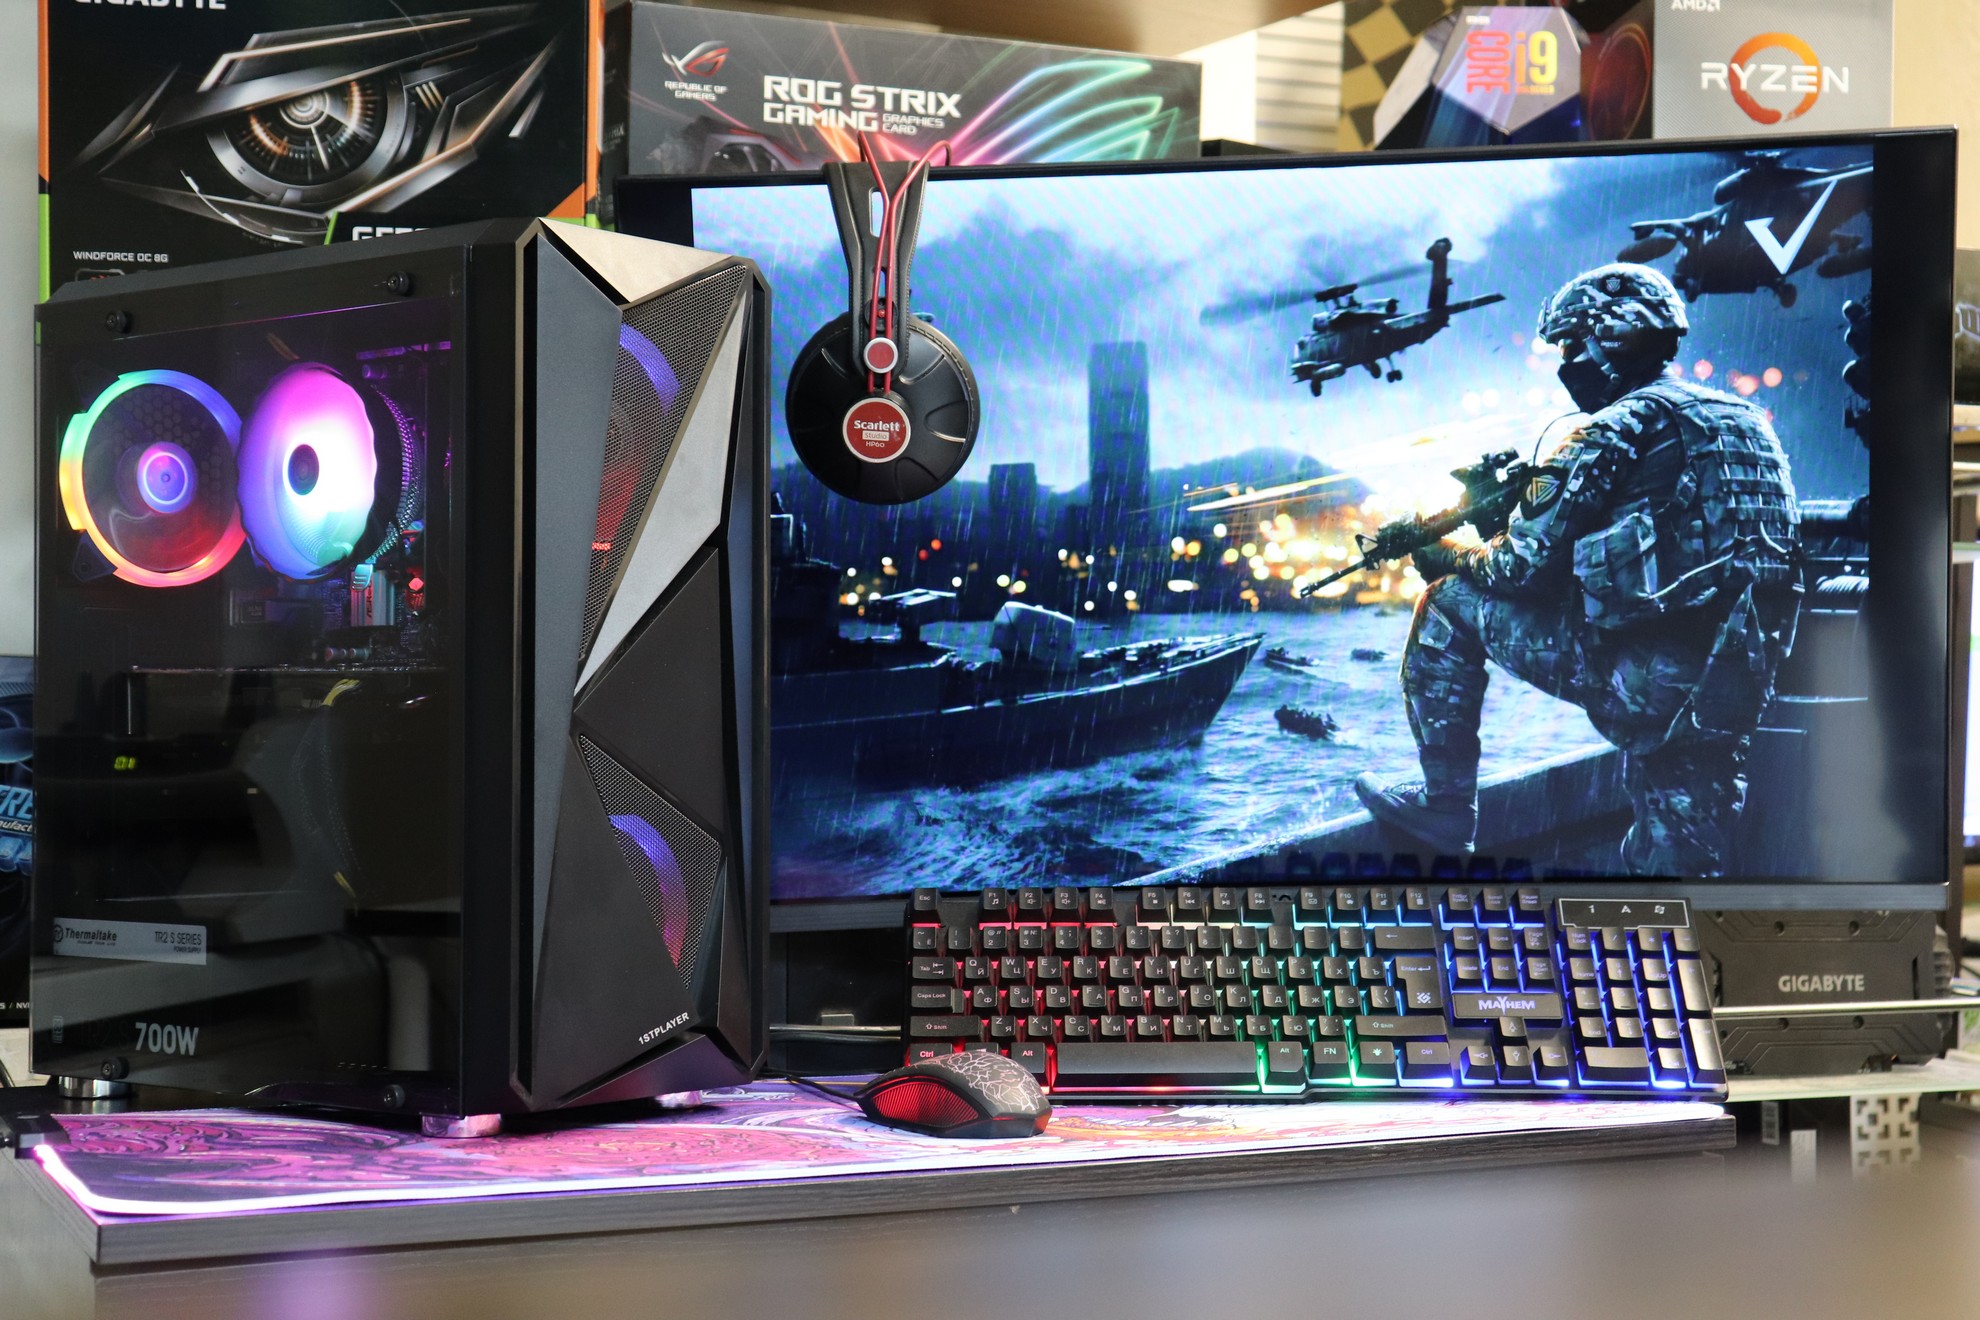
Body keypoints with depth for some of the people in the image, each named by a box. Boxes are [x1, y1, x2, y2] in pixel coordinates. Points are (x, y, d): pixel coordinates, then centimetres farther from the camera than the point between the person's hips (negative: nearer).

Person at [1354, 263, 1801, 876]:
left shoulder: (1617, 430, -6)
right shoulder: (1743, 421, 19)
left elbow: (1523, 567, -5)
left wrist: (1446, 556, 16)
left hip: (1637, 677, -7)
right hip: (1732, 690, 7)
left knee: (1449, 603, 10)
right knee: (1675, 863, 14)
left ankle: (1444, 803, 15)